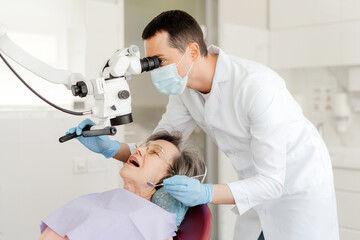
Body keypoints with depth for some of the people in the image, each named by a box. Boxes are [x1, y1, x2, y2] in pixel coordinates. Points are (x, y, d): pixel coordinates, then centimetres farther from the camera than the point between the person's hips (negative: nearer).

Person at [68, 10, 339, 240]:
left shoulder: (257, 85, -34)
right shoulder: (184, 86, -11)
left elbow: (271, 182, -31)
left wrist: (205, 193, -44)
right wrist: (110, 147, -24)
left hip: (301, 189, -6)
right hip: (258, 184, 6)